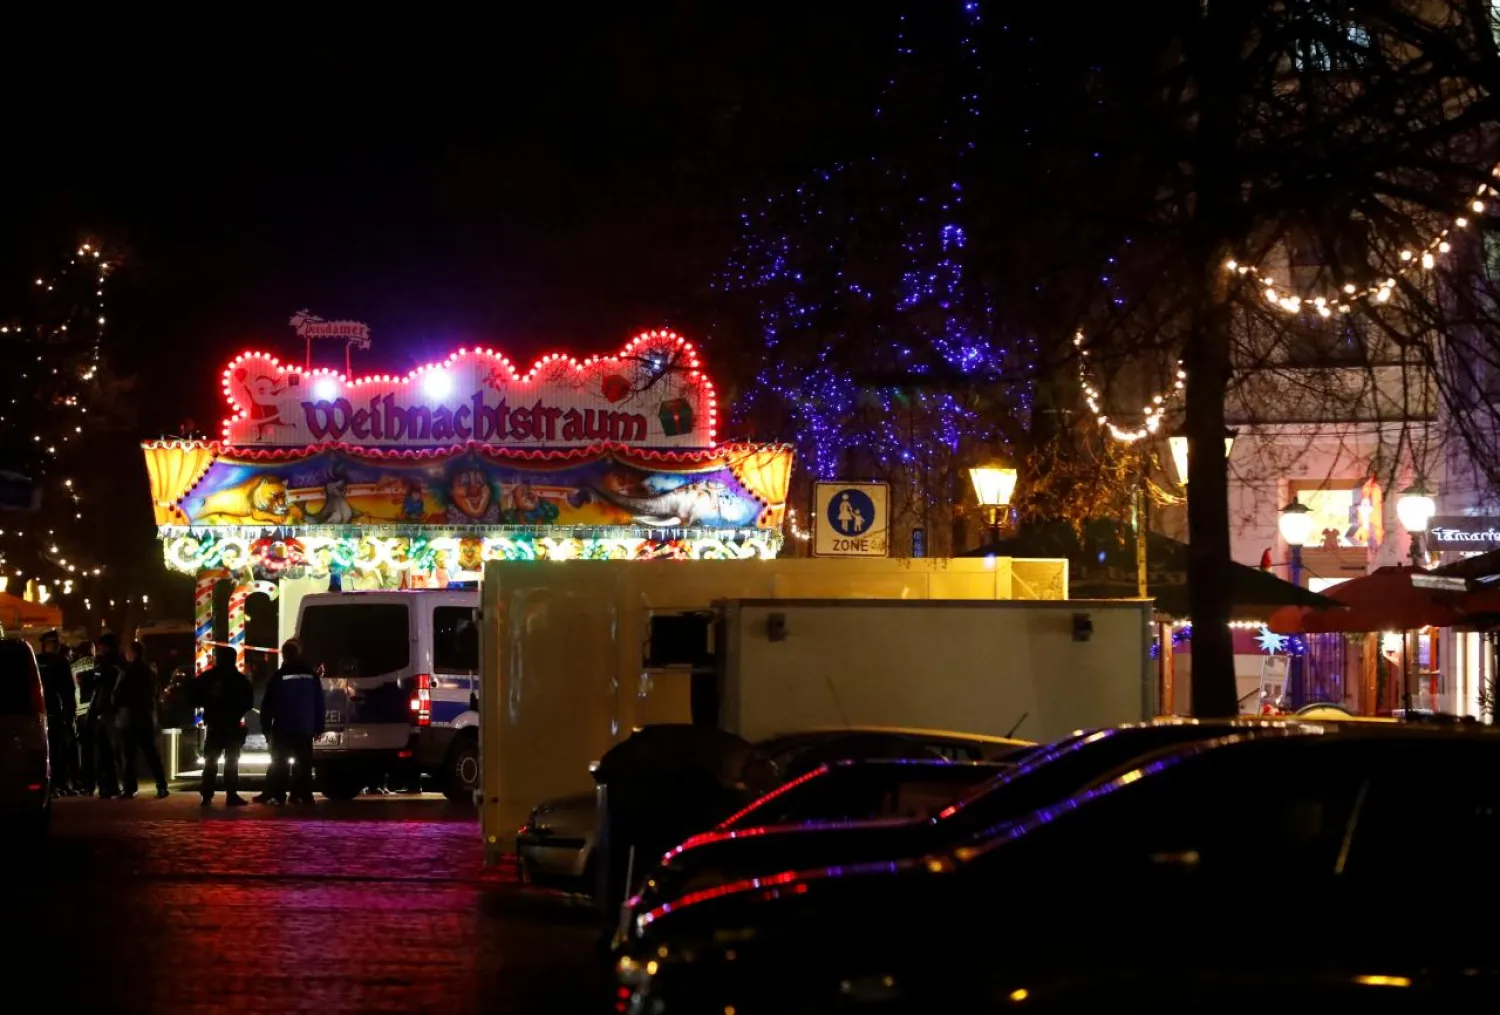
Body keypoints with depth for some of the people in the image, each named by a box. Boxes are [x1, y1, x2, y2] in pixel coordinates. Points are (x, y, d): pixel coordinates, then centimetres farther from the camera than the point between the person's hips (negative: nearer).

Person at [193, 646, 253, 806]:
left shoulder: (207, 677, -1)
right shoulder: (240, 679, -5)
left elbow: (195, 698, -2)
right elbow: (249, 701, -4)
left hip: (213, 724, 2)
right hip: (232, 725, -2)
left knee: (210, 761, 8)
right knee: (231, 761, 2)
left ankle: (207, 796, 0)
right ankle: (231, 795, -5)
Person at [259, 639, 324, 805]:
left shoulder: (279, 676, -9)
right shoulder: (311, 675, 3)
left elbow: (268, 704, -7)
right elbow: (319, 703, 7)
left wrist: (266, 726, 1)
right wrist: (318, 727, 12)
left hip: (283, 729, -3)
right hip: (305, 729, 3)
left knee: (279, 764, 3)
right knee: (303, 764, 7)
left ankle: (277, 795, -3)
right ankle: (303, 795, 1)